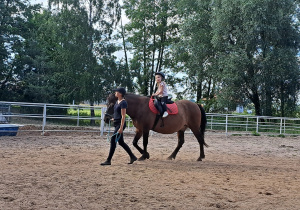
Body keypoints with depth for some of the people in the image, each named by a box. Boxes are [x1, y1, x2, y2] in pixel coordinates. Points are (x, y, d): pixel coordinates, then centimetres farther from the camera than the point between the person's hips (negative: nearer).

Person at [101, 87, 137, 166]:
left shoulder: (123, 102, -16)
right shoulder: (117, 102, 12)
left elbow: (123, 116, -19)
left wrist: (121, 127, -21)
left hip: (120, 124, -10)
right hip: (116, 123, 10)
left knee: (113, 140, -8)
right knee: (121, 142, 14)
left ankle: (108, 160, -2)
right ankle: (132, 157, 23)